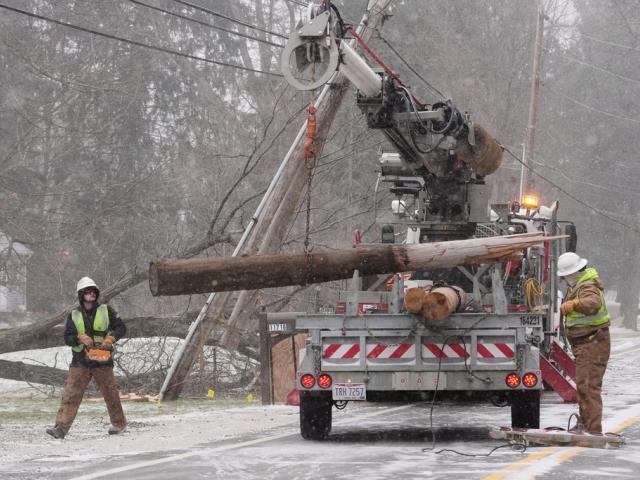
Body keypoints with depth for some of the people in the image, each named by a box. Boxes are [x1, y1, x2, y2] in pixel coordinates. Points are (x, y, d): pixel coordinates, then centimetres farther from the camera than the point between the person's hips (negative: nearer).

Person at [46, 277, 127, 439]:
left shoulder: (106, 310, 5)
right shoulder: (73, 315, 7)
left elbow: (121, 327, 6)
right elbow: (67, 337, 1)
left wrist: (111, 338, -13)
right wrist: (81, 337, -19)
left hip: (102, 360, 0)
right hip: (80, 361, 1)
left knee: (110, 393, 8)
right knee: (70, 395, -9)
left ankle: (119, 424, 26)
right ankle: (61, 427, -16)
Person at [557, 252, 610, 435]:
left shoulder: (588, 287, -21)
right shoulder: (576, 285, 13)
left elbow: (593, 303, -45)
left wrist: (573, 304, -61)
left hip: (592, 343, -11)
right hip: (583, 345, 11)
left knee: (588, 386, -17)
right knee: (583, 385, 21)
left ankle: (593, 430, -20)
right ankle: (585, 423, 34)